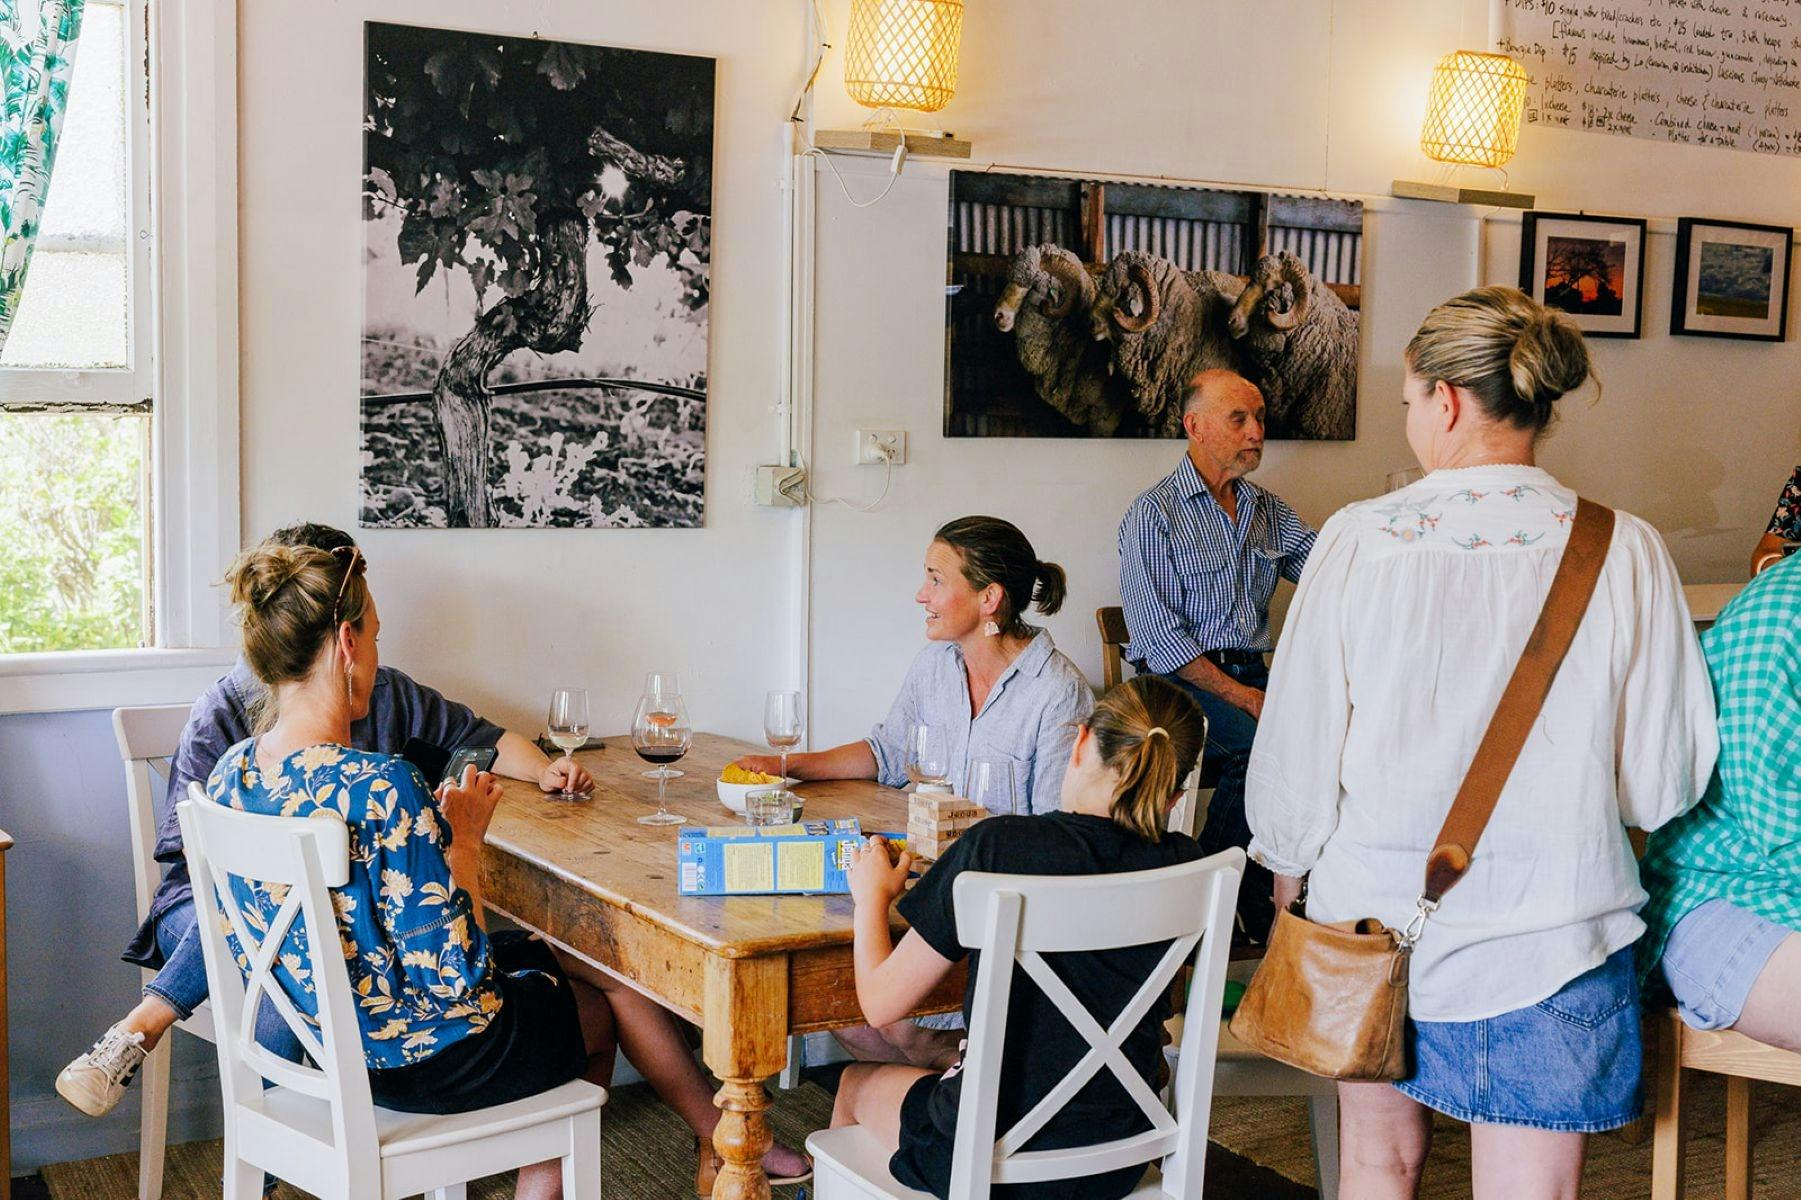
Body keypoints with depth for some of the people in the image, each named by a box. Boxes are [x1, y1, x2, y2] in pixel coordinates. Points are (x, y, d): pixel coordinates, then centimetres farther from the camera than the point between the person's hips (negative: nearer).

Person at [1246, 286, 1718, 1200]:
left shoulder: (1359, 541, -10)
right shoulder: (1626, 554, -10)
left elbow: (1297, 747, -4)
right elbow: (1664, 785, -6)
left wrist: (1289, 865, 14)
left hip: (1372, 912, 1)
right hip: (1546, 928, -1)